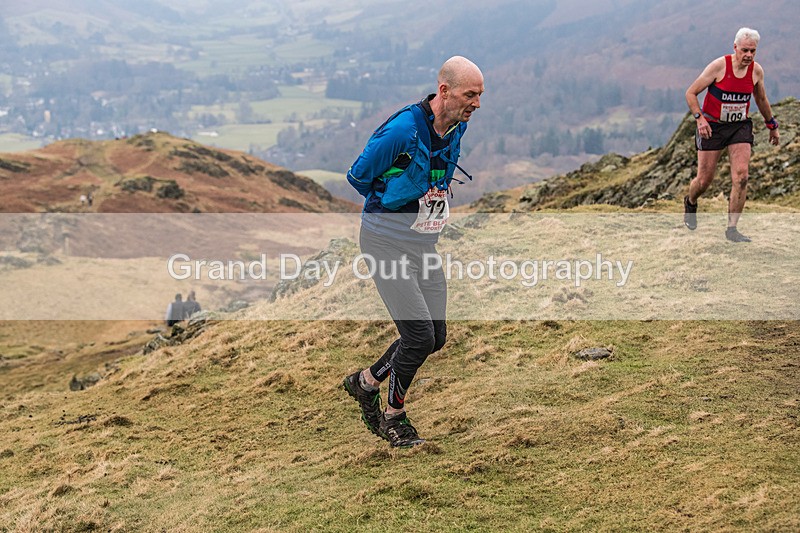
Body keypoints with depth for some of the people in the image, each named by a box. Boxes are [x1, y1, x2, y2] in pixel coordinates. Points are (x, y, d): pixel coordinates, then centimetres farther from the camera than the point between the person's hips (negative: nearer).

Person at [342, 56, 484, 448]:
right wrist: (394, 203, 3)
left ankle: (366, 382, 28)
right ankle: (394, 416, 13)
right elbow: (358, 176, -10)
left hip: (425, 244, 8)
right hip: (387, 243, -8)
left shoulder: (457, 128, 2)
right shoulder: (403, 130, -23)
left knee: (436, 338, 7)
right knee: (419, 335, -11)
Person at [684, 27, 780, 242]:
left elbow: (761, 99, 17)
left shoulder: (756, 71, -2)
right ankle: (690, 202, 38)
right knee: (705, 180, 2)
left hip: (740, 126, 3)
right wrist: (699, 118, -23)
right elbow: (691, 93, -10)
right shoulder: (719, 66, -15)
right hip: (712, 126, -3)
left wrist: (772, 126, 23)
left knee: (741, 176, -13)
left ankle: (732, 228, -5)